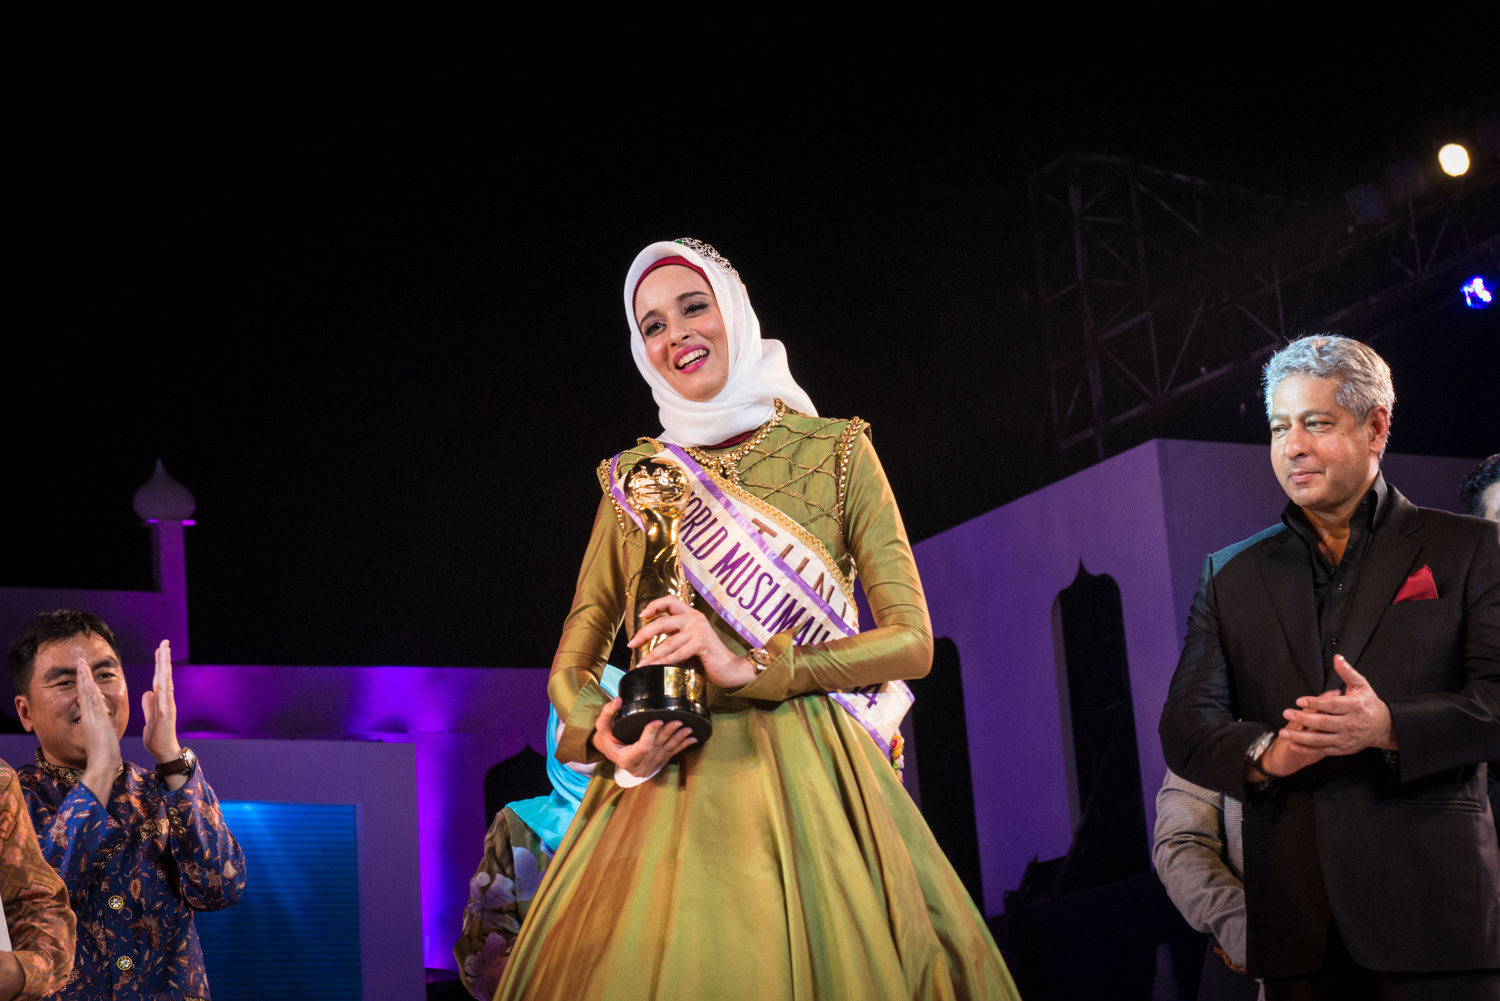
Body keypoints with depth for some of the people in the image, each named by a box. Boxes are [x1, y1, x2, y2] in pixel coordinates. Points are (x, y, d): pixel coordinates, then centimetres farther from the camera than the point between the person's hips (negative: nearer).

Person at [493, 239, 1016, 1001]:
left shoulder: (834, 453, 7)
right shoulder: (632, 478, 14)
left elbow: (912, 642, 0)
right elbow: (573, 664, 16)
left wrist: (751, 667, -13)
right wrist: (600, 734, -8)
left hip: (807, 782, -1)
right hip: (666, 787, 2)